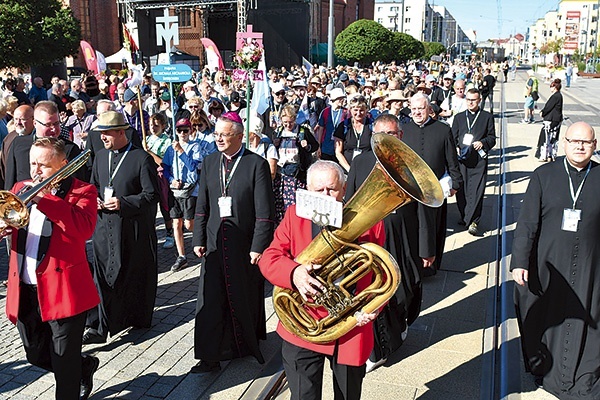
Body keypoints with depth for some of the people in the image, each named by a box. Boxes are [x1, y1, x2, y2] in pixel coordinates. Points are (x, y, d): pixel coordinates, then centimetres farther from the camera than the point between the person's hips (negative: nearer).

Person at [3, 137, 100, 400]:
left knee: (65, 368, 4)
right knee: (37, 355, 21)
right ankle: (85, 367, 45)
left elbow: (84, 229, -26)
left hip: (62, 289, -6)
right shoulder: (21, 188, 11)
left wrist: (44, 199, -28)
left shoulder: (82, 191, -8)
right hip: (24, 290, 7)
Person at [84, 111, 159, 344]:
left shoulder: (142, 158, -10)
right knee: (103, 274, 3)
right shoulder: (100, 157, 11)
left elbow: (151, 195, -11)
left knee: (135, 274, 6)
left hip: (132, 228, -5)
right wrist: (94, 199, 2)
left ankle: (138, 317, 23)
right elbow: (93, 185, 23)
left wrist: (123, 203, -19)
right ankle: (101, 326, 11)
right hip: (104, 226, 5)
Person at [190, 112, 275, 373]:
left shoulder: (256, 164, -8)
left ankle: (250, 345, 36)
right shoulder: (209, 163, 7)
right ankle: (210, 357, 10)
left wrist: (258, 246, -13)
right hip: (215, 242, 4)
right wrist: (199, 239, 5)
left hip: (245, 244, -3)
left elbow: (264, 212, -10)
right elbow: (202, 205, 11)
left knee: (246, 299, 12)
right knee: (210, 300, 0)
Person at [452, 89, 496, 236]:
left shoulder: (487, 117, 10)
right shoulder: (459, 117, 16)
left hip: (479, 159, -2)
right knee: (461, 189, 4)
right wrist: (456, 149, -3)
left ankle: (473, 222, -9)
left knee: (476, 190, -9)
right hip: (461, 158, 3)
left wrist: (483, 143, -12)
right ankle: (464, 217, 20)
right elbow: (453, 137, 16)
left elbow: (492, 138, 8)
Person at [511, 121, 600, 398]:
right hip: (547, 266, 0)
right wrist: (520, 261, -9)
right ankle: (545, 370, 35)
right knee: (546, 318, 12)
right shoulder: (544, 175, -2)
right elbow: (526, 222, -4)